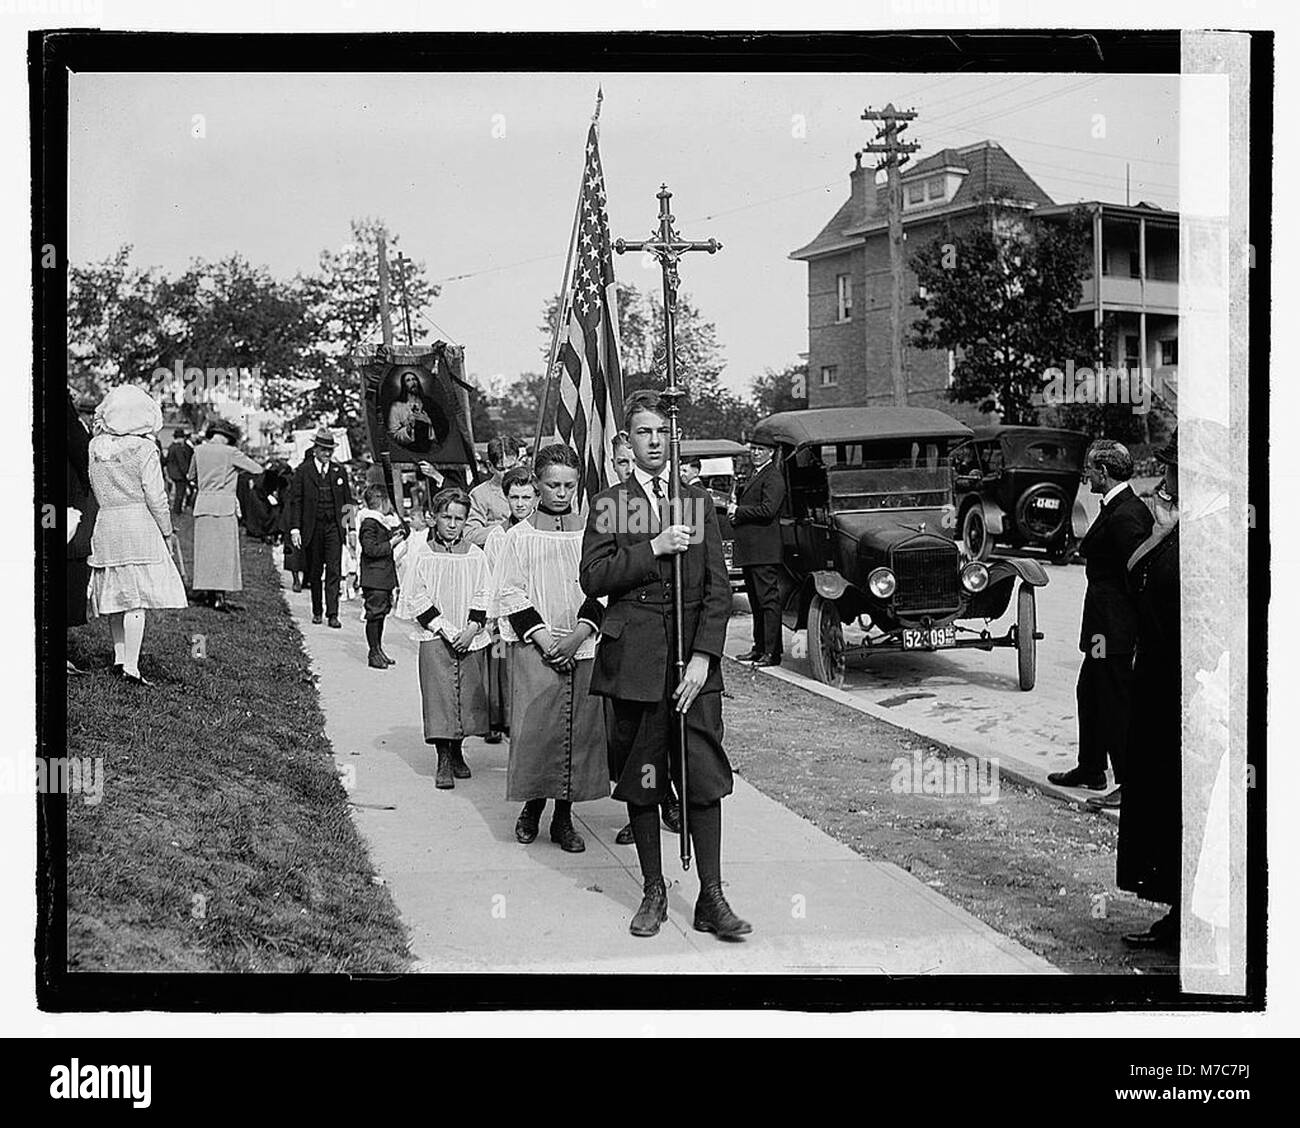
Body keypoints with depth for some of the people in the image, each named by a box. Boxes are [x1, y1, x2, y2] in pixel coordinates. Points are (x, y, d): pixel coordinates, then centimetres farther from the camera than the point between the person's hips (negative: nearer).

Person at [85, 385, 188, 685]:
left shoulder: (95, 447, 6)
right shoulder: (143, 449, -10)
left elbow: (97, 491, 12)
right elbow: (155, 496, -9)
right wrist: (167, 532, 0)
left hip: (105, 524, 6)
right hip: (139, 525, -6)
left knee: (116, 594, 16)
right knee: (136, 598, -5)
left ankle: (119, 657, 22)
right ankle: (131, 666, -6)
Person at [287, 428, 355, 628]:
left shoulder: (339, 471, 9)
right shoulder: (303, 471, 1)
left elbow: (347, 500, 14)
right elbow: (295, 501, -1)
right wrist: (295, 528, -8)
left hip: (334, 527, 1)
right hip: (312, 527, -1)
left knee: (334, 570, -7)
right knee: (314, 572, 8)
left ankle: (333, 613, -8)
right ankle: (316, 611, 21)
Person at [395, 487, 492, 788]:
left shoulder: (475, 555, 5)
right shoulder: (420, 554, -2)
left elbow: (483, 597, 4)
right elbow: (416, 599, -5)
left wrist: (471, 629, -11)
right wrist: (447, 630, -11)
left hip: (470, 639, 3)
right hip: (436, 639, -2)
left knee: (468, 695, 6)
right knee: (440, 696, -5)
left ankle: (457, 753, 24)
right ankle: (443, 762, 2)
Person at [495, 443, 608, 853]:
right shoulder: (519, 536, 4)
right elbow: (510, 595, -1)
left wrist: (579, 635, -9)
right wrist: (544, 638, -11)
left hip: (584, 647, 2)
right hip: (534, 649, -2)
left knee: (581, 727, 1)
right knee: (534, 726, -7)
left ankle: (564, 816, 13)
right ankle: (532, 807, 13)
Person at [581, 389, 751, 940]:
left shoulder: (698, 500, 10)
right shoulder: (607, 504, 8)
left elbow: (718, 586, 4)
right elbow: (592, 578, -4)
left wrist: (704, 656, -7)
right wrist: (653, 548, -13)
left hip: (693, 654, 0)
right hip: (633, 659, 0)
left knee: (705, 778, -3)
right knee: (639, 780, 6)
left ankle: (712, 898, 6)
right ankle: (653, 892, 18)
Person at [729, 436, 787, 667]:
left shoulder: (774, 477, -10)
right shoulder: (756, 475, 22)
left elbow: (767, 510, -21)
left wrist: (738, 511, -11)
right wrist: (735, 511, 5)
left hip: (764, 550, -10)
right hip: (750, 550, 10)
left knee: (768, 600, -9)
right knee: (755, 601, 14)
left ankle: (772, 652, -8)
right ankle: (760, 648, 21)